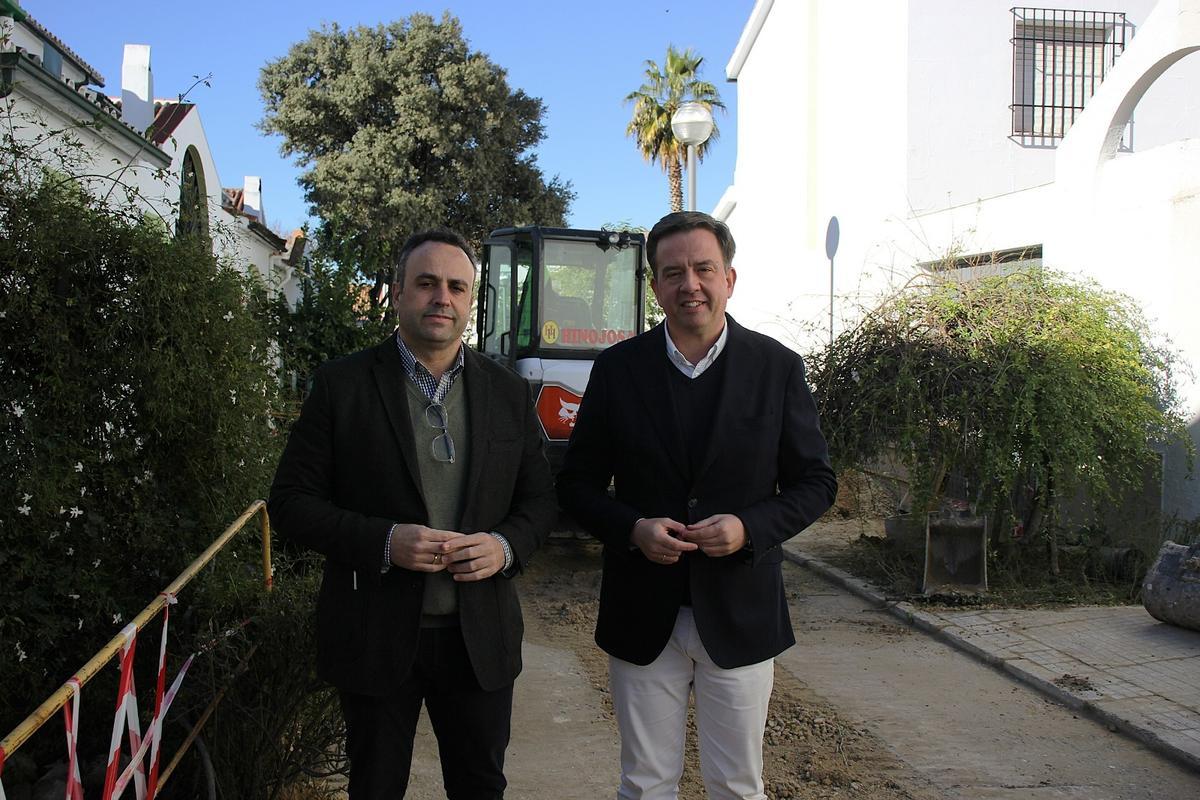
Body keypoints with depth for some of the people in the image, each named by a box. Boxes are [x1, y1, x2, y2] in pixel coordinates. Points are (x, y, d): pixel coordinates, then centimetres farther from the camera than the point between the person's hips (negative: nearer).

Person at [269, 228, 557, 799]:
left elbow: (539, 499, 9)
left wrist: (506, 546, -13)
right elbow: (290, 501, -6)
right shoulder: (341, 385, -5)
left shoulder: (508, 393, 4)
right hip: (375, 639, -2)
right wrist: (383, 541, -21)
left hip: (480, 638, 2)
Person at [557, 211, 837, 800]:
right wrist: (632, 529, -15)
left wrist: (750, 528, -15)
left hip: (739, 616, 0)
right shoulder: (617, 368, -1)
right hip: (642, 617, 1)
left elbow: (816, 482, 3)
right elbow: (577, 484, 4)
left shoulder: (777, 367, -2)